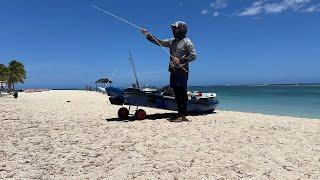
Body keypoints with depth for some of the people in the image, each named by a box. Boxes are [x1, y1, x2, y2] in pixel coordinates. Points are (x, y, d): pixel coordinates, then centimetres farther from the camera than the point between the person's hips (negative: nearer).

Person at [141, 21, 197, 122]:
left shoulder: (186, 42, -2)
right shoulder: (172, 41, 17)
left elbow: (193, 56, -8)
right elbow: (158, 42, 17)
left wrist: (180, 60, -15)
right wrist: (147, 35, 11)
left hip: (182, 71, -7)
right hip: (173, 71, 7)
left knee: (182, 93, -7)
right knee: (176, 93, 7)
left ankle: (183, 115, -4)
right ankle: (180, 114, 14)